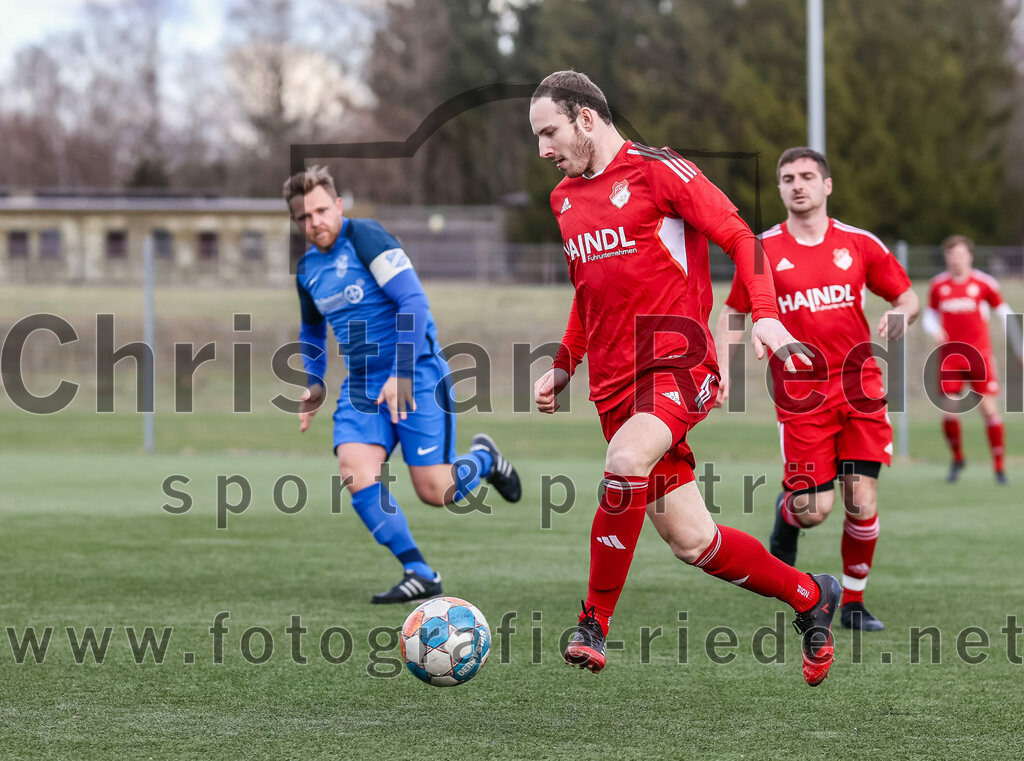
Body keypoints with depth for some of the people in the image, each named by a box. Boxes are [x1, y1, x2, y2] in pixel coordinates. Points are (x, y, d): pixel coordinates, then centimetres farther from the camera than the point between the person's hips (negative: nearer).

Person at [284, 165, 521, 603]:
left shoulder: (364, 237, -12)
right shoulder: (307, 269, 11)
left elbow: (414, 302, -18)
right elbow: (312, 331, 30)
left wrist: (401, 374, -22)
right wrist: (313, 384, 17)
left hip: (416, 375, -6)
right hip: (362, 384, 6)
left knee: (435, 492, -9)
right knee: (355, 469, -18)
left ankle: (484, 459, 27)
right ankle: (420, 574, -10)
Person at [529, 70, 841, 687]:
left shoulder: (657, 171, -5)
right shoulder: (565, 199, 17)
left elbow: (739, 237, -8)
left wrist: (765, 315, -21)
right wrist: (563, 367, 20)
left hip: (678, 363, -7)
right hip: (615, 381, 7)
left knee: (627, 460, -34)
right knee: (689, 539, 2)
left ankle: (595, 625, -23)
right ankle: (811, 596, 23)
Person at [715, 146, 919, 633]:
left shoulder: (859, 244, 4)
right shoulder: (763, 251, 1)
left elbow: (907, 298, 13)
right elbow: (733, 314, 10)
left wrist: (899, 316, -11)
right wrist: (724, 370, -4)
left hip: (860, 388, 1)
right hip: (800, 396, -1)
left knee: (861, 502, -7)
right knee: (815, 511, -7)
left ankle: (854, 603, 11)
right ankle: (787, 511, 31)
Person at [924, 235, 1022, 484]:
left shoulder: (984, 283, -2)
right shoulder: (938, 285, 5)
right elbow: (929, 316, 16)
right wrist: (934, 330, -8)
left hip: (979, 355, -2)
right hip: (949, 355, 2)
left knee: (989, 409, -9)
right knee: (948, 411, -5)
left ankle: (999, 466, 1)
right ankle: (957, 458, 20)